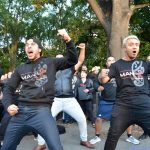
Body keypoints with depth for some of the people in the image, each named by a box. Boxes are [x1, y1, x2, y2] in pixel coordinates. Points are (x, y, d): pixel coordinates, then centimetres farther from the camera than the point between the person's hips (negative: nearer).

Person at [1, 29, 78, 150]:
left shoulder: (50, 62, 8)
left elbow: (72, 60, 2)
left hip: (42, 111, -4)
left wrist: (68, 40, -12)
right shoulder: (21, 68, 14)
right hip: (20, 112, 4)